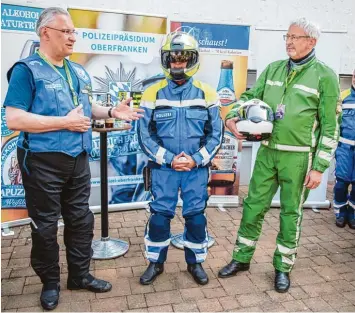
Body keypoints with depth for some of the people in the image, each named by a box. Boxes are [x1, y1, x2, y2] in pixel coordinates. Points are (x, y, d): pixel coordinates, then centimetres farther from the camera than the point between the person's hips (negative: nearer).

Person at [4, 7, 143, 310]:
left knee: (81, 219, 15)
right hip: (43, 162, -6)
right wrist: (66, 122, -20)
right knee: (45, 226, 8)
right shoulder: (27, 69, -10)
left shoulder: (78, 72, 12)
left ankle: (80, 275, 33)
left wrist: (112, 112, 4)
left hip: (78, 160, 7)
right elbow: (14, 119, -19)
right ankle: (50, 282, 29)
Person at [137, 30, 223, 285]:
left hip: (197, 169, 1)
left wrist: (196, 159, -12)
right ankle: (156, 262, 28)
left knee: (196, 217, 8)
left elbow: (216, 134, 1)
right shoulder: (153, 94, -1)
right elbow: (145, 135, -3)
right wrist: (169, 159, -13)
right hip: (163, 168, 0)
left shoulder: (207, 94, 1)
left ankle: (195, 262, 30)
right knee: (159, 216, 6)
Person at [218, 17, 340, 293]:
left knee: (291, 213, 9)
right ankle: (242, 258, 28)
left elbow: (330, 126, -6)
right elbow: (250, 96, 12)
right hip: (268, 152, 4)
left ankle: (283, 267, 28)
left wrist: (319, 167, -10)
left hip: (298, 156, -4)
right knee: (253, 206, 10)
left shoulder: (325, 76, -5)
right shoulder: (273, 69, 8)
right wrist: (232, 117, -10)